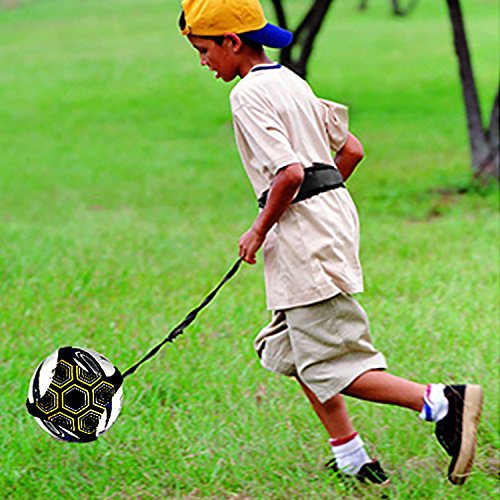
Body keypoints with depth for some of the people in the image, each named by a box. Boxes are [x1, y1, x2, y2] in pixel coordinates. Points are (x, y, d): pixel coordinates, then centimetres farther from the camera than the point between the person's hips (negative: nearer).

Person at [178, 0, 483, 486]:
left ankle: (440, 403, -19)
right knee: (288, 350, 18)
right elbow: (351, 150, 18)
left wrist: (259, 231, -11)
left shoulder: (249, 95, -12)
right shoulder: (293, 82, 16)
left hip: (305, 235, -10)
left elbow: (290, 173, -23)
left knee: (332, 367, -8)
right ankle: (351, 459, 19)